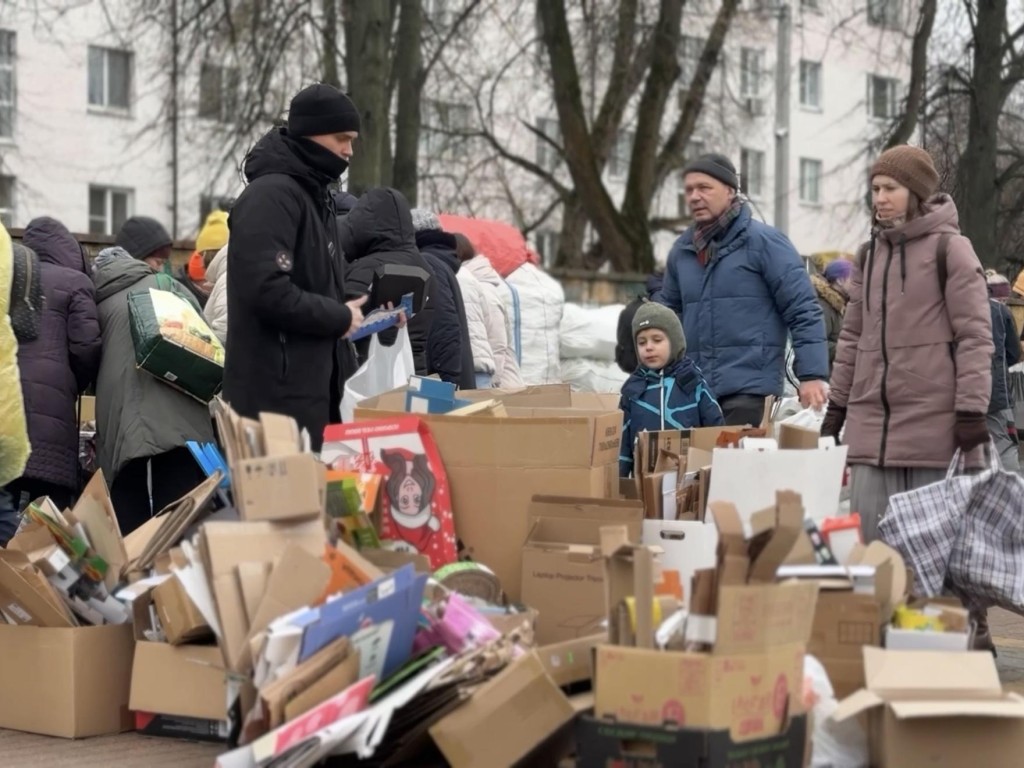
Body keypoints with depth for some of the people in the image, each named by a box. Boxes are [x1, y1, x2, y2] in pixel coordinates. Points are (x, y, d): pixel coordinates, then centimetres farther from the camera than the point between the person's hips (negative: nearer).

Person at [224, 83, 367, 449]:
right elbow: (267, 291, -25)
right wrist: (339, 318, -13)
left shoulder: (314, 195, 19)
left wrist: (357, 312, 7)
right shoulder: (271, 195, -13)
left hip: (310, 387, 10)